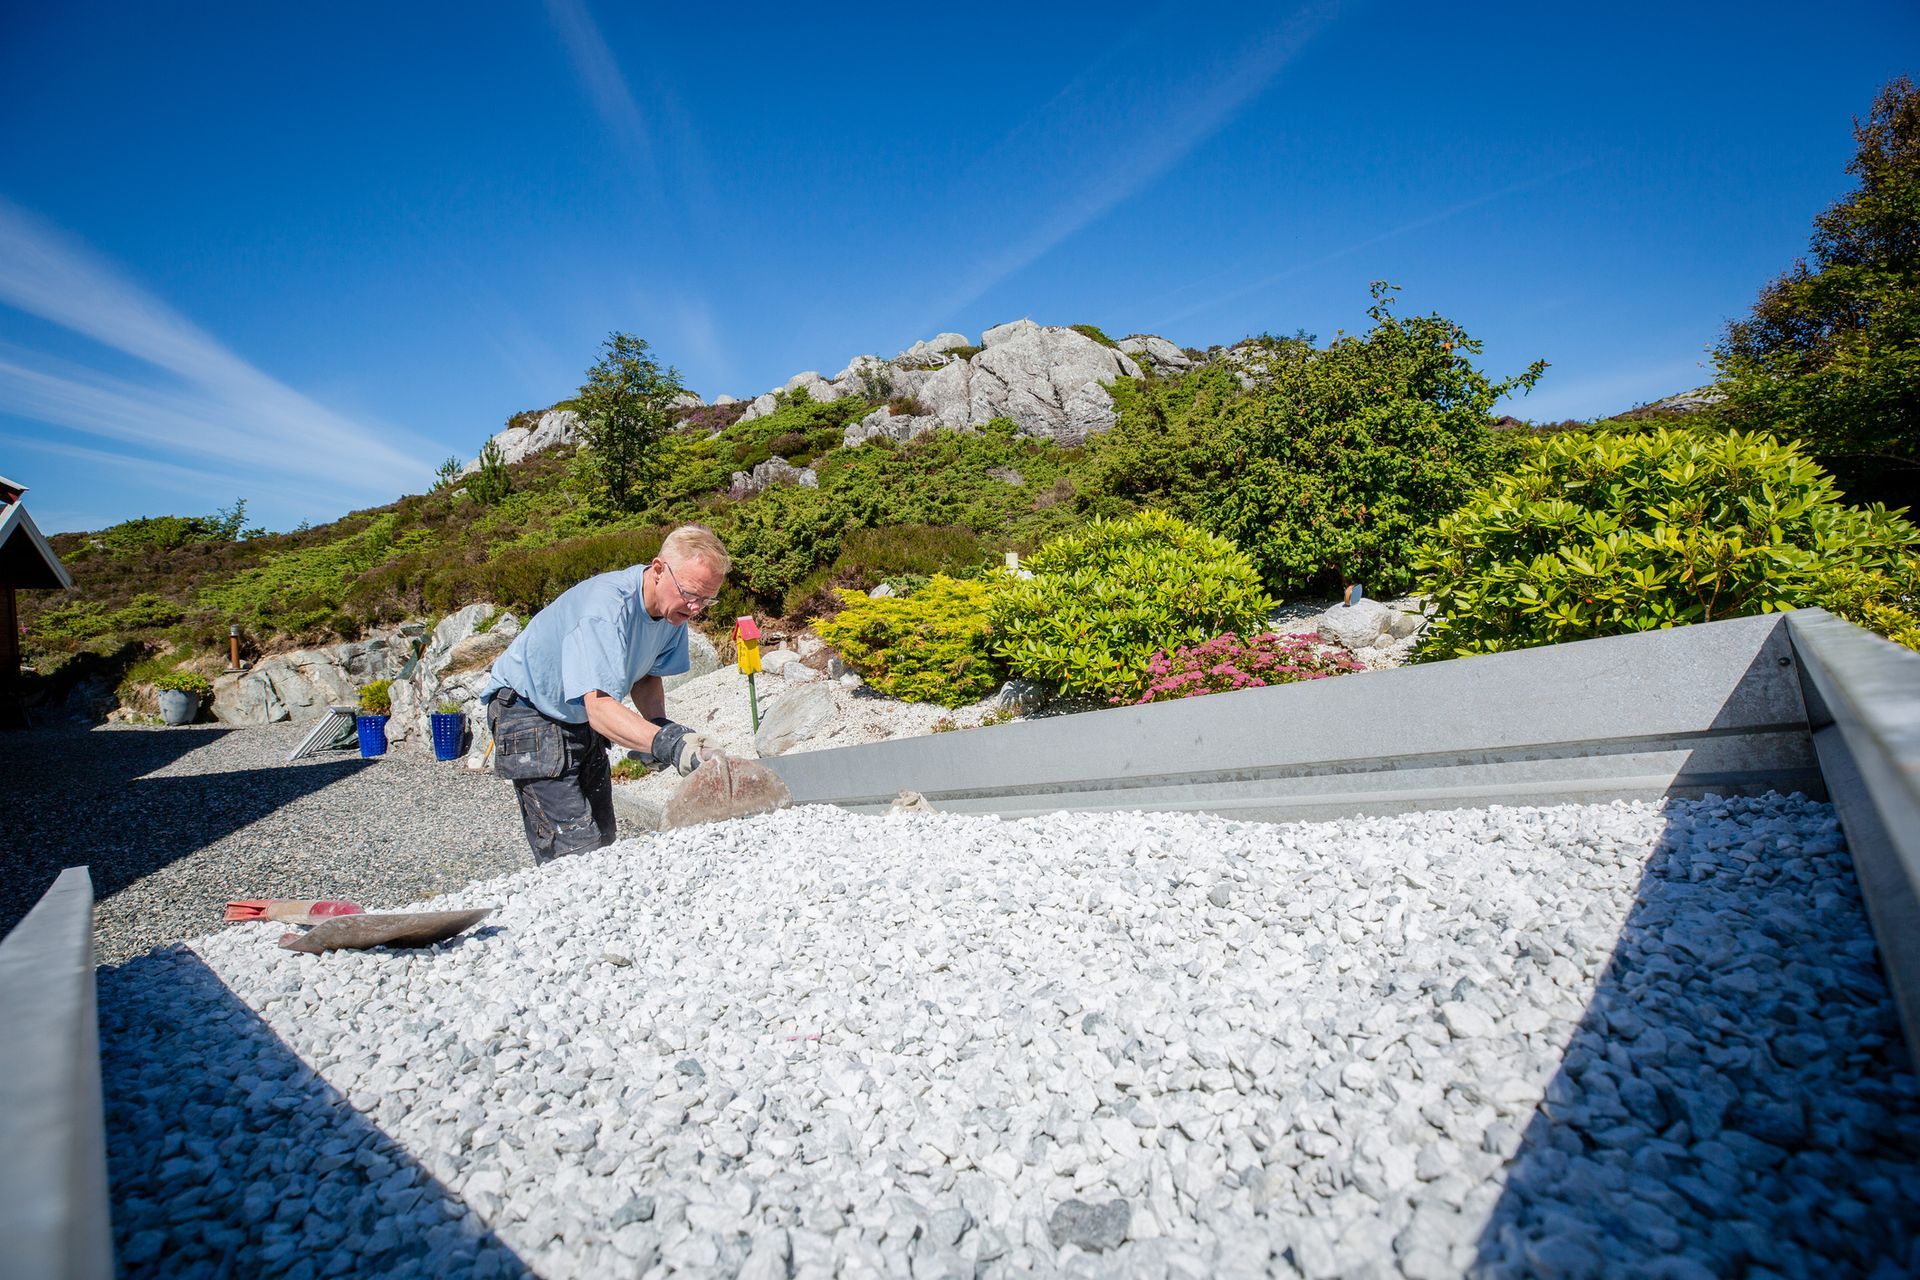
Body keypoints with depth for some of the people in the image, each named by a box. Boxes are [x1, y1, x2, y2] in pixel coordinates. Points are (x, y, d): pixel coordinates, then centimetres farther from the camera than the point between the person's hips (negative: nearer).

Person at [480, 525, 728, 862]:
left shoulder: (674, 608, -10)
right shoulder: (605, 606, -35)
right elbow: (599, 706, -45)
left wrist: (660, 724, -16)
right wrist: (666, 743, -60)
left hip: (581, 716, 8)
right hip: (529, 710, -8)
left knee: (602, 839, 11)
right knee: (575, 850, -16)